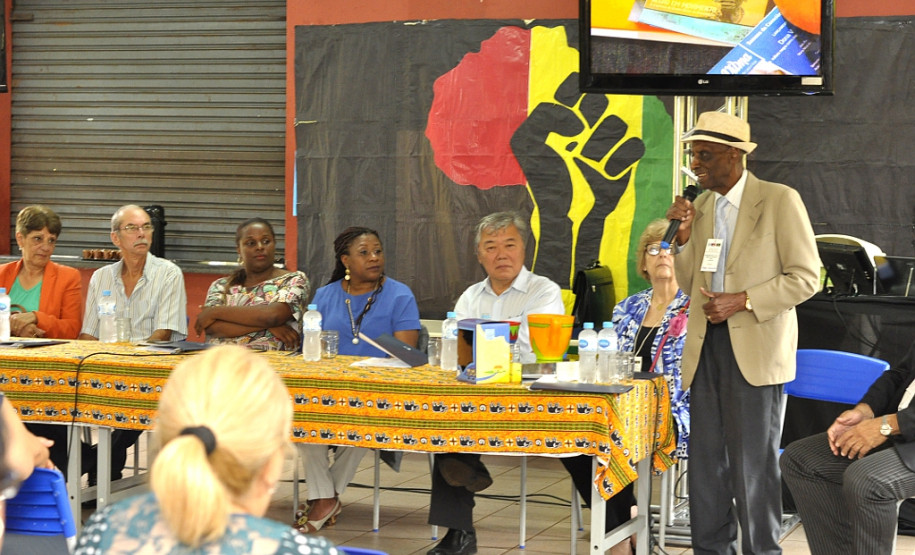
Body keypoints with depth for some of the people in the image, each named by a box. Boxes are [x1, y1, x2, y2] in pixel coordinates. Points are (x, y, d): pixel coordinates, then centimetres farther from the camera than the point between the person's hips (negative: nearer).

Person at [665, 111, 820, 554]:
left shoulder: (780, 201, -5)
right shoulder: (700, 206, 13)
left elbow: (805, 277, -8)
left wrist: (743, 301, -16)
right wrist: (683, 236, 0)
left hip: (755, 349, -6)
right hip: (707, 347, 6)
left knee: (753, 463, -3)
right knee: (705, 461, 7)